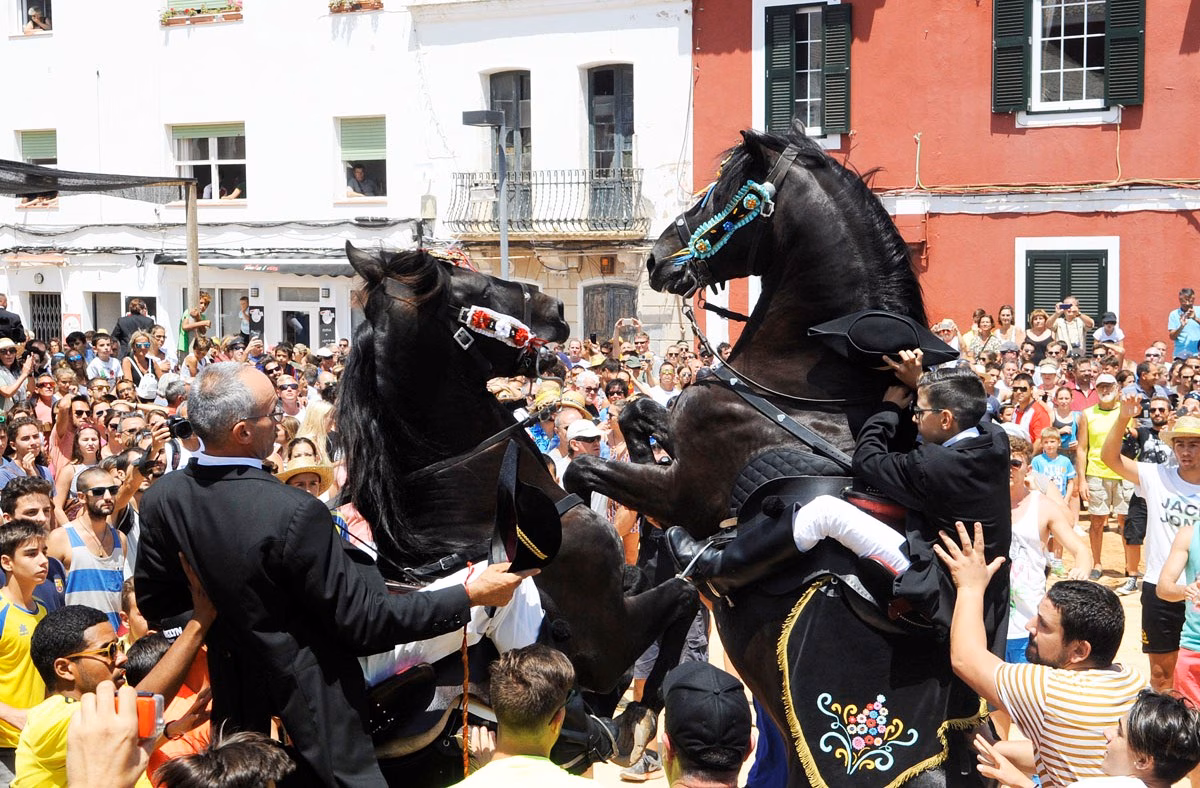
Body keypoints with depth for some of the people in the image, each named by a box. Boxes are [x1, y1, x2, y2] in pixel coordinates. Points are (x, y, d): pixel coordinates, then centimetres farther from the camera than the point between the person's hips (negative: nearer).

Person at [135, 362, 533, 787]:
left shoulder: (160, 499, -10)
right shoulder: (295, 513, -28)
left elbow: (155, 607, 5)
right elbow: (361, 619, -22)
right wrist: (469, 596, -17)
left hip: (232, 698, 6)